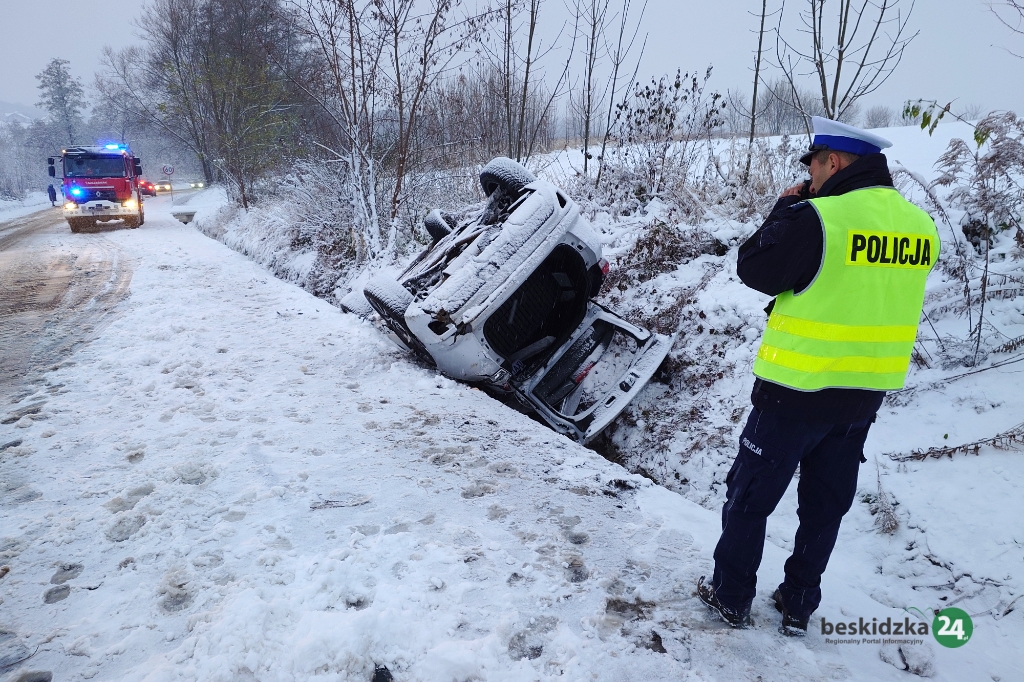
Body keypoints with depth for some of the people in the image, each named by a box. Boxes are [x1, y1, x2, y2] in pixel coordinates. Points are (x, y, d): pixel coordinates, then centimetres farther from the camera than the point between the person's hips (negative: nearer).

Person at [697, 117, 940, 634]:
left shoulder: (815, 217, -20)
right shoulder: (919, 225, 2)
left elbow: (754, 270, -10)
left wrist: (785, 210, 3)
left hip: (797, 387, -6)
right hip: (866, 393, 7)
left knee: (751, 494, 11)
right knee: (826, 504, 19)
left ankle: (731, 597, 24)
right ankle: (798, 605, 32)